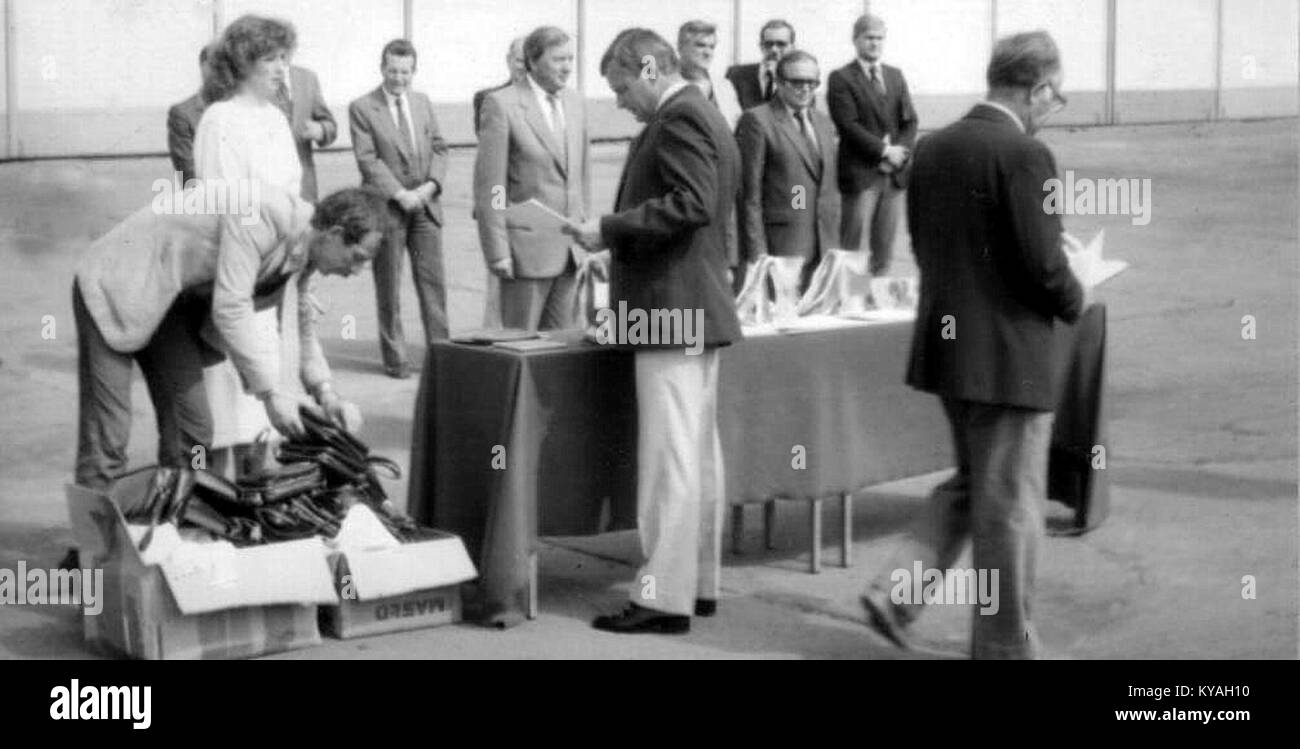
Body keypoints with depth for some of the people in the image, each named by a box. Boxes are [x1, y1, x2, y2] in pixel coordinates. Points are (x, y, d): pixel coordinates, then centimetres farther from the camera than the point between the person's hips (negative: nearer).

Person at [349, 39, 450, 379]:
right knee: (388, 287, 3)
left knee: (433, 281, 1)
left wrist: (430, 185, -6)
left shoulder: (423, 102, 13)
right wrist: (399, 193, -16)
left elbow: (439, 148, 11)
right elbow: (368, 159, -9)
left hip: (425, 204, 4)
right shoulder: (362, 108, -3)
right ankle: (395, 357, 10)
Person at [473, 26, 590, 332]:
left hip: (571, 250, 6)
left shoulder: (575, 102, 10)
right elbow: (488, 185, -12)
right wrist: (497, 252, -14)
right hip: (527, 247, -6)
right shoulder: (501, 104, -10)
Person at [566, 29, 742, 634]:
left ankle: (665, 597, -6)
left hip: (672, 312, -11)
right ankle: (699, 583, 21)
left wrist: (609, 229, -19)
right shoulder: (699, 115, 18)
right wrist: (616, 236, 17)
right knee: (698, 454, 13)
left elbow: (692, 204, -24)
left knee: (668, 460, -8)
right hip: (695, 311, 11)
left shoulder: (679, 118, -13)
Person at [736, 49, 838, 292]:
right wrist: (757, 251, -13)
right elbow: (749, 193, -8)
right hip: (780, 245, -6)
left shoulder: (824, 123, 17)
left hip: (823, 247, 6)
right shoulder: (757, 121, -5)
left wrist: (834, 243, 14)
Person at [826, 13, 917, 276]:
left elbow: (909, 121, 11)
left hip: (894, 173, 5)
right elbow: (848, 125, -11)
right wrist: (884, 150, -15)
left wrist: (899, 152, -6)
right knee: (854, 249, -6)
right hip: (860, 173, -5)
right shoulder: (841, 78, -2)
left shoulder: (895, 75, 17)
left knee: (885, 251, 7)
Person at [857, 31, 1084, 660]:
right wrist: (1073, 301, 0)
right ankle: (1005, 644, 17)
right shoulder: (1024, 155, -18)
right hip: (1009, 354, -8)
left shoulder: (932, 149, 6)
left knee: (971, 485, 24)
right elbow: (1042, 264, -19)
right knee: (1010, 504, 6)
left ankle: (896, 591, 14)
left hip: (945, 342, 8)